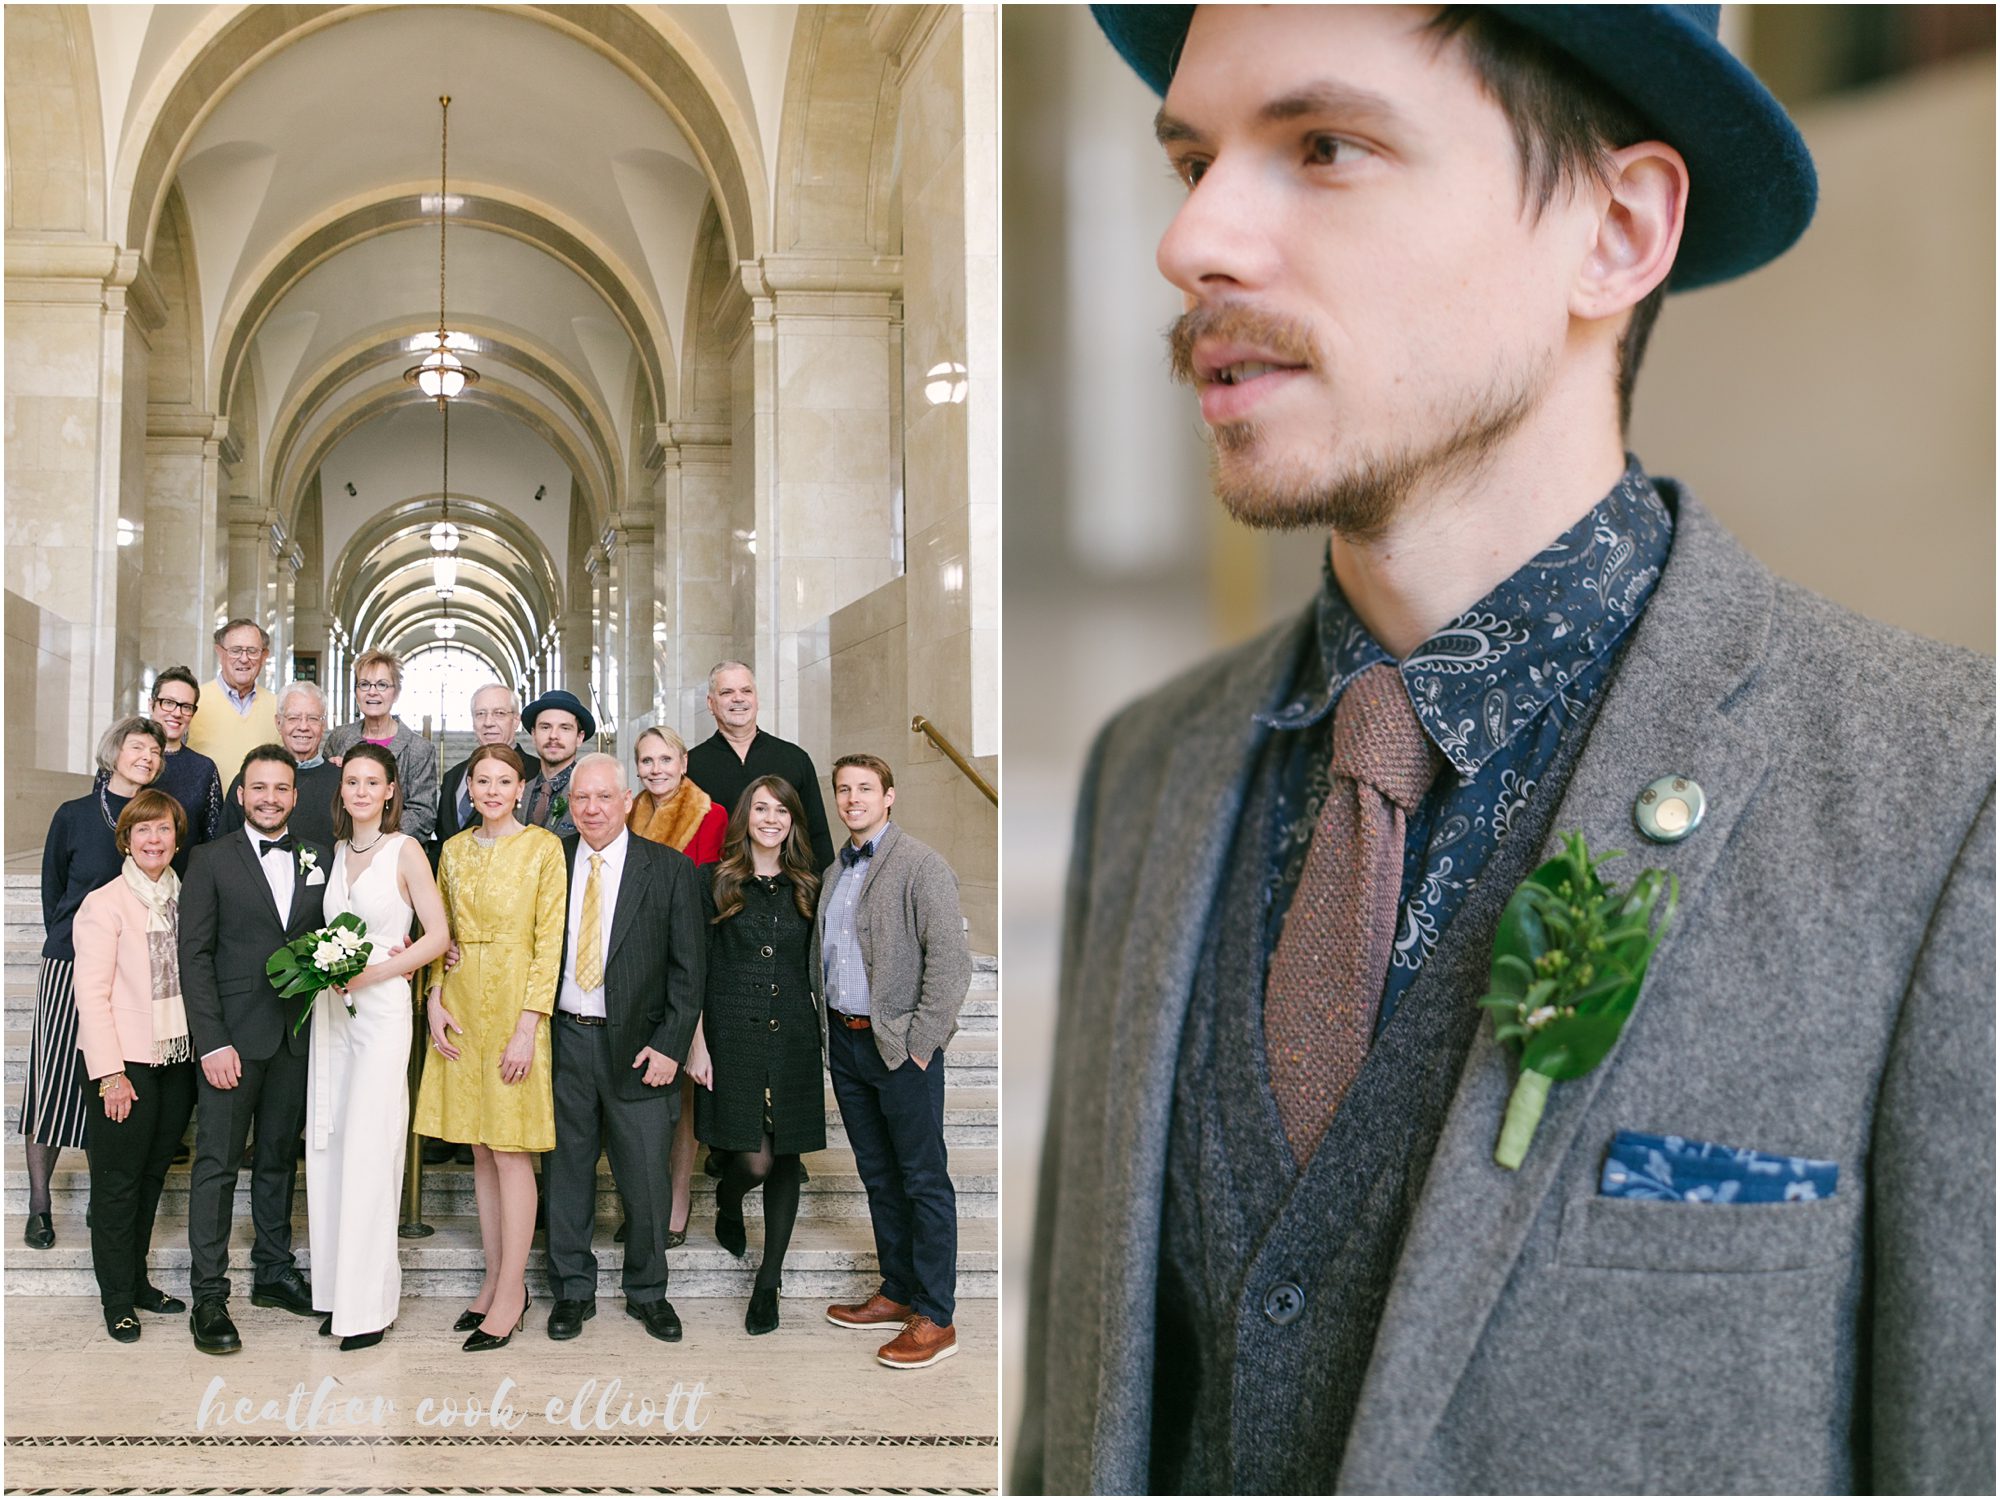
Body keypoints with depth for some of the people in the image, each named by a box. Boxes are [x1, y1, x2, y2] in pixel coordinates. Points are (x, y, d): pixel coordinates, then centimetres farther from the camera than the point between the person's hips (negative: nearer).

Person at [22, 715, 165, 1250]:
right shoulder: (74, 816, 0)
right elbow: (52, 889, 10)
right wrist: (68, 941, 10)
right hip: (72, 965, -1)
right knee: (53, 1078, -1)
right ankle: (39, 1205, 7)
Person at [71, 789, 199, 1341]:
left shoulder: (184, 898, 8)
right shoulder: (104, 904, -8)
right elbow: (92, 995, -11)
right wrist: (111, 1074, -16)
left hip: (177, 1058, 5)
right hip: (127, 1065, -5)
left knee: (152, 1175, 14)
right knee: (118, 1181, 4)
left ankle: (138, 1280, 27)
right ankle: (117, 1298, 13)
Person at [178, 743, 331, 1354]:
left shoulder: (319, 860, 9)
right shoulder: (211, 861, -1)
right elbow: (194, 956, -5)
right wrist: (213, 1043, -12)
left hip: (296, 1036, 4)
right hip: (233, 1036, -4)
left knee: (280, 1159, 13)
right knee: (217, 1163, -3)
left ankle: (273, 1270, 25)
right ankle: (209, 1296, 1)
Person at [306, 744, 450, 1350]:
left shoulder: (405, 850, -4)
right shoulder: (337, 850, 13)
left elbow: (438, 935, -7)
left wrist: (371, 972, -14)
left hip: (382, 1005, -6)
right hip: (333, 1006, 6)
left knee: (368, 1151, -7)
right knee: (328, 1147, 5)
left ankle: (368, 1304, 0)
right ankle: (335, 1288, 13)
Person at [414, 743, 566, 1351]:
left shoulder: (543, 847, -5)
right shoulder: (453, 849, 11)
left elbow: (549, 940, -9)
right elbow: (440, 934, 15)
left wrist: (528, 1024, -15)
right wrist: (434, 999, 0)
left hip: (515, 1005, -5)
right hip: (462, 1007, 5)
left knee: (510, 1151, -3)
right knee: (480, 1150, 9)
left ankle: (510, 1293, 3)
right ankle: (495, 1282, 17)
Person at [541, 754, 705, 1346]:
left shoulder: (670, 869, -1)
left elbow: (688, 965, -1)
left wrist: (669, 1045, -7)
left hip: (637, 1046, -1)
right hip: (564, 1039, 2)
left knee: (646, 1178, 5)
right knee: (566, 1172, 9)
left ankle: (647, 1292, 23)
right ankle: (572, 1290, 24)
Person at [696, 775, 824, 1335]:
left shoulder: (806, 889, 9)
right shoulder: (717, 884, 1)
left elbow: (813, 972, 13)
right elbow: (696, 971, 0)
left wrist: (821, 1038, 6)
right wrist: (697, 1044, -5)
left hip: (793, 1037, 3)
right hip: (733, 1033, -3)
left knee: (786, 1160, 3)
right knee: (755, 1160, -8)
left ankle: (768, 1283, 15)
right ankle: (727, 1205, 29)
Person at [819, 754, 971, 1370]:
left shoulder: (921, 866, -10)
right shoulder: (835, 872, 14)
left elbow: (951, 961, -16)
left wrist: (919, 1042, -16)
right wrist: (829, 1030, 9)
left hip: (902, 1047, -8)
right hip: (846, 1041, 8)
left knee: (924, 1181, -2)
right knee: (878, 1176, 15)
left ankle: (935, 1319, 3)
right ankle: (898, 1293, 27)